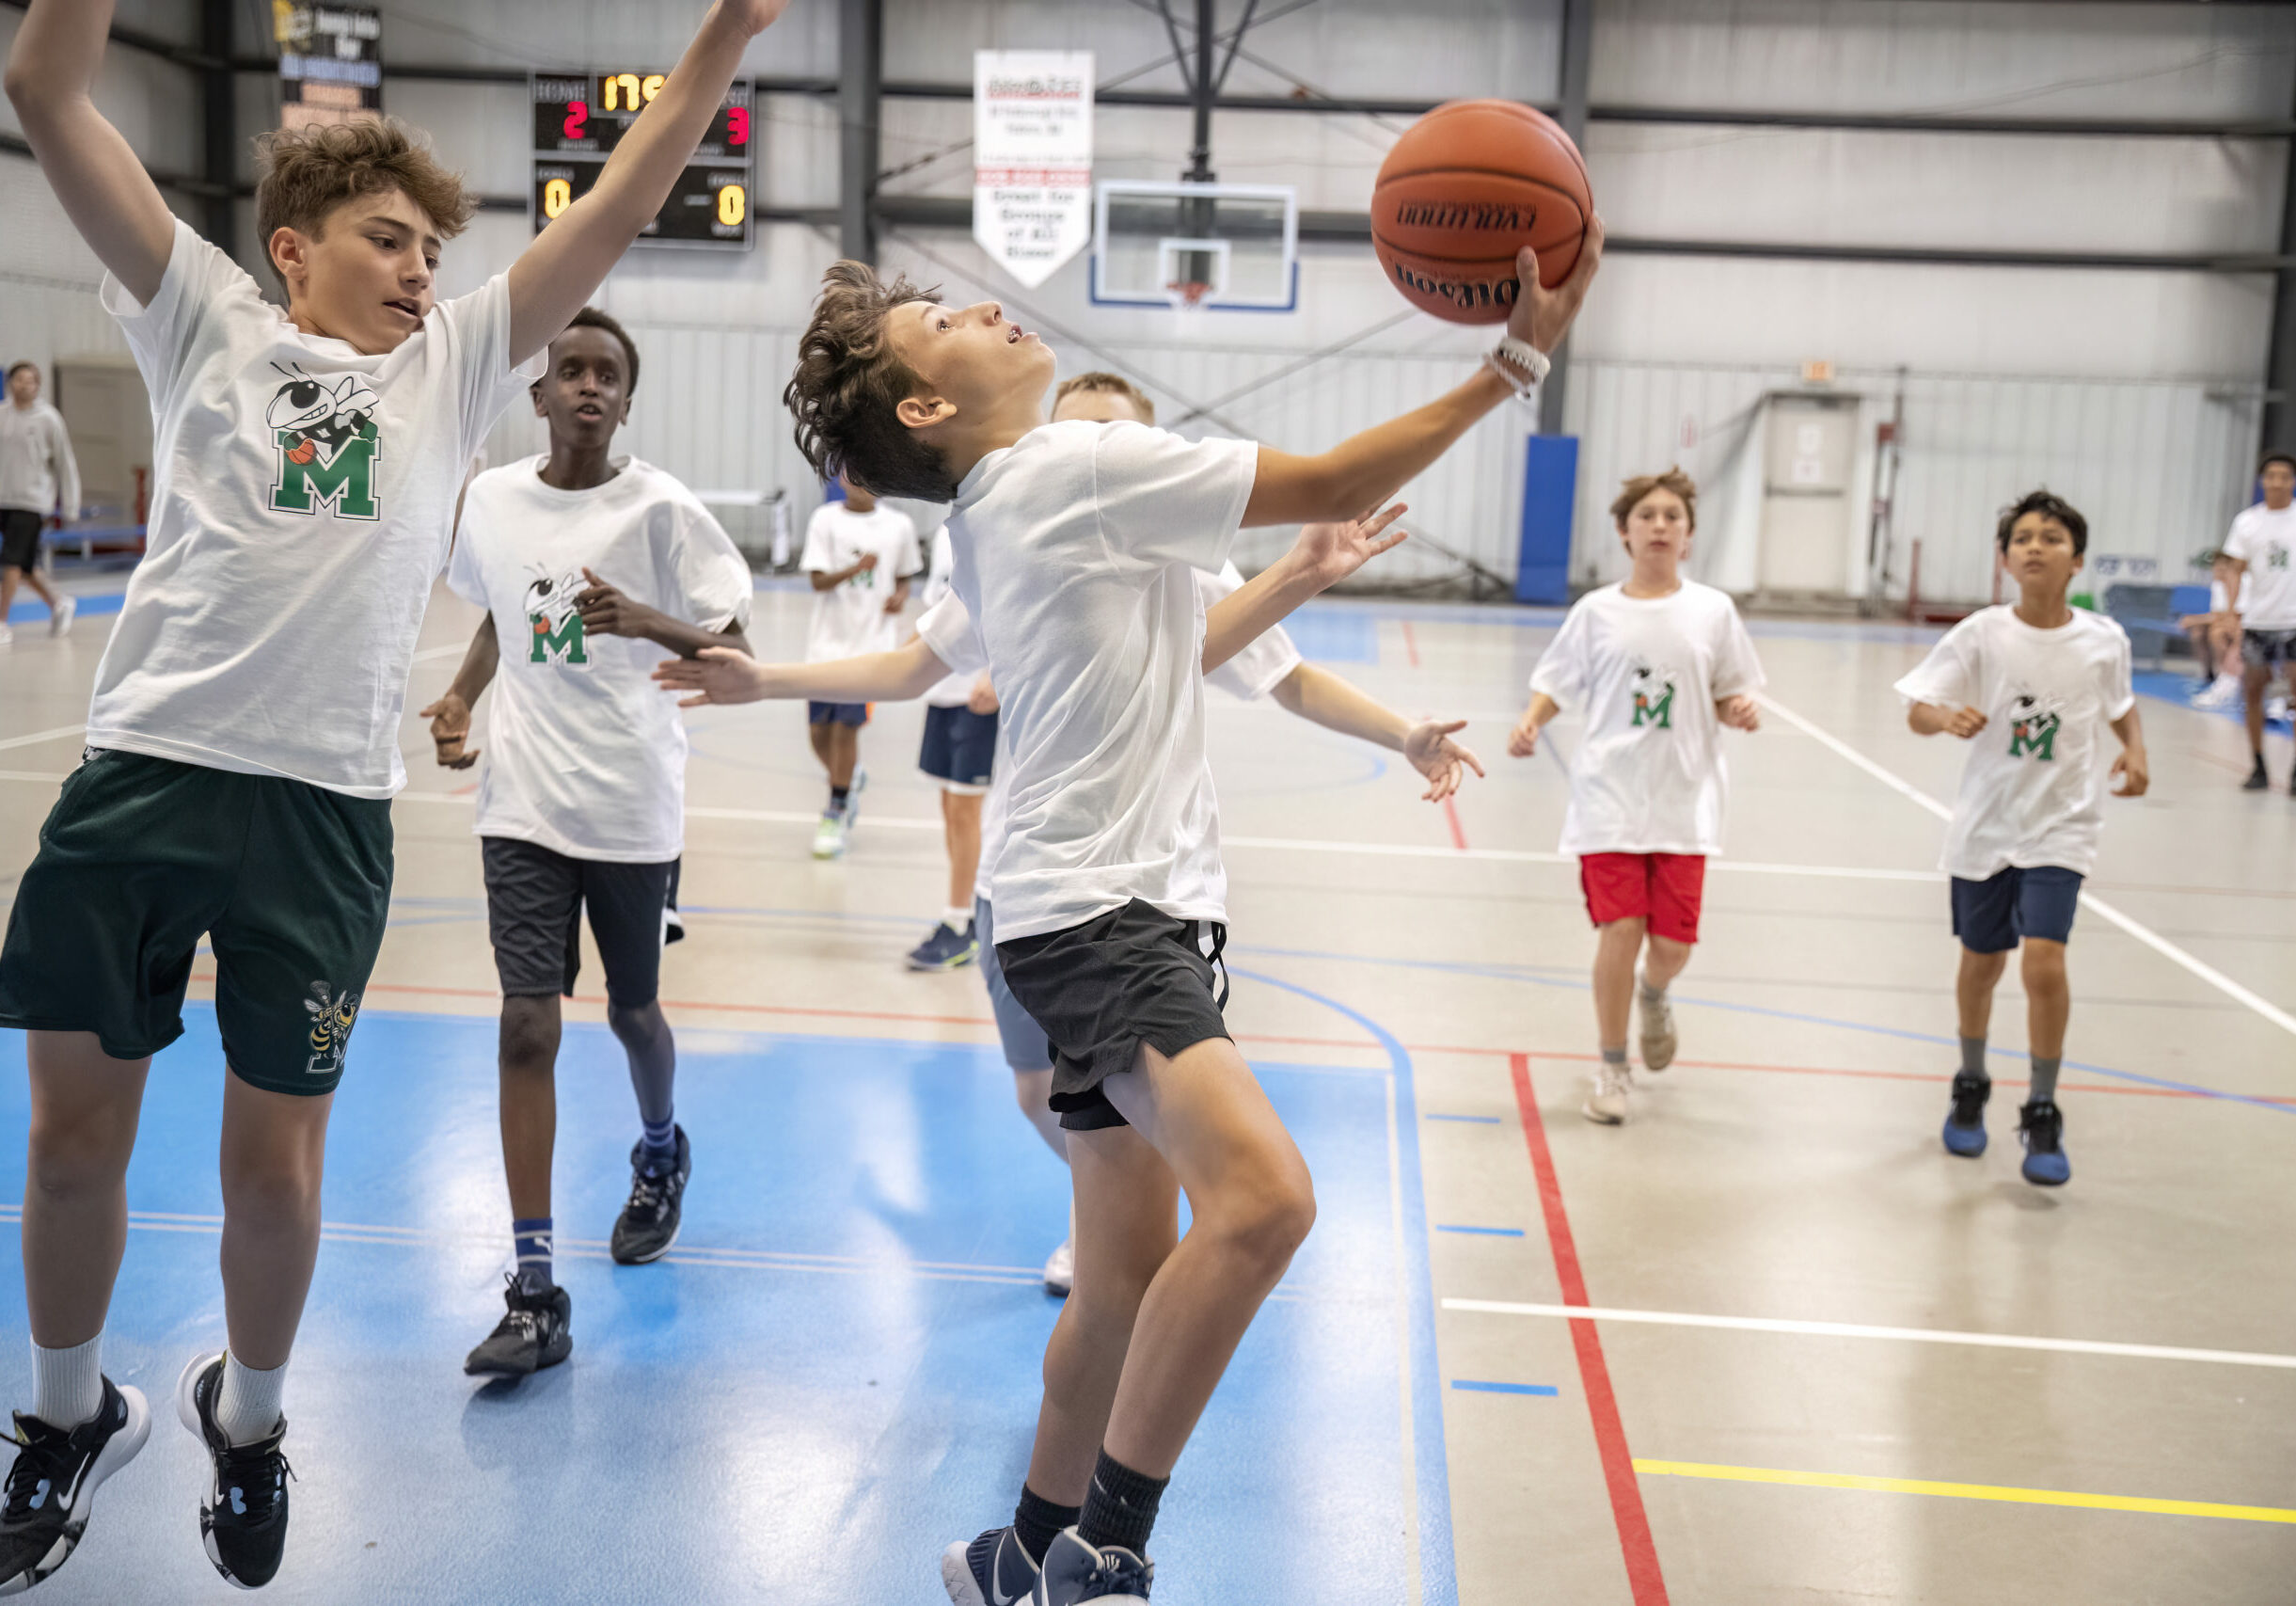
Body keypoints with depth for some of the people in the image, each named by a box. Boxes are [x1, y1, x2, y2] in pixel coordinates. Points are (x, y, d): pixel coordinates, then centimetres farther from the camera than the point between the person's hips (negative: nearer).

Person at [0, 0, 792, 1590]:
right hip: (137, 781, 0)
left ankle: (248, 1416, 33)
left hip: (324, 813, 0)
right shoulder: (212, 325, 11)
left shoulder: (453, 368, 13)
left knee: (276, 1167, 5)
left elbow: (622, 204, 8)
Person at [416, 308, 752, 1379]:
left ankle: (661, 1153, 48)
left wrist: (649, 623, -29)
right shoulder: (489, 500, 3)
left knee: (631, 1011, 14)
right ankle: (534, 1292, -3)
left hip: (632, 807, -2)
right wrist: (461, 698, 5)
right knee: (527, 1027, -6)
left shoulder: (660, 509, -9)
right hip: (522, 804, 2)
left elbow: (738, 655, -11)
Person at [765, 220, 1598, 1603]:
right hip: (1098, 913, -10)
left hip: (1123, 915, 10)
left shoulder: (1005, 512, 19)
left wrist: (1291, 584, 33)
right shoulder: (1078, 466, -10)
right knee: (1263, 1195, -29)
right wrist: (1516, 361, -3)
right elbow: (1330, 482, -8)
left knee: (1130, 1287, 14)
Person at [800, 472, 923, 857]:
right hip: (827, 640, 1)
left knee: (846, 727, -7)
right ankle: (851, 780, 37)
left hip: (870, 642, -1)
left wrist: (901, 596, -5)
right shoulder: (826, 518, -1)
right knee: (819, 731, 7)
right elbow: (817, 580, -8)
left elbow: (904, 576, 17)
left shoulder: (899, 525, 3)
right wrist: (854, 569, -26)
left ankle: (837, 813, 9)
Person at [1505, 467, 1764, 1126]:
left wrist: (1741, 712, -10)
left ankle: (1653, 995, 39)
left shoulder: (1713, 611, 5)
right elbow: (1555, 684, 8)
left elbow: (1728, 695, 11)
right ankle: (1611, 1067, 12)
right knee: (1620, 931, -9)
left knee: (1673, 943, -1)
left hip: (1685, 801, 1)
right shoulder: (1596, 611, 3)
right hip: (1610, 796, -1)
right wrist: (1529, 725, -10)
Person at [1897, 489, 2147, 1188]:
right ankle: (1971, 1087, 38)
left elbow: (2121, 705, 14)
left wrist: (2135, 754, -4)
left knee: (2044, 959, -16)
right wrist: (1948, 719, -32)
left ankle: (2042, 1115, 1)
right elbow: (1917, 711, -10)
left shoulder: (2103, 640, -4)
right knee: (1981, 963, 13)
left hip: (2059, 829, -1)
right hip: (1985, 826, 1)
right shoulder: (1981, 635, -9)